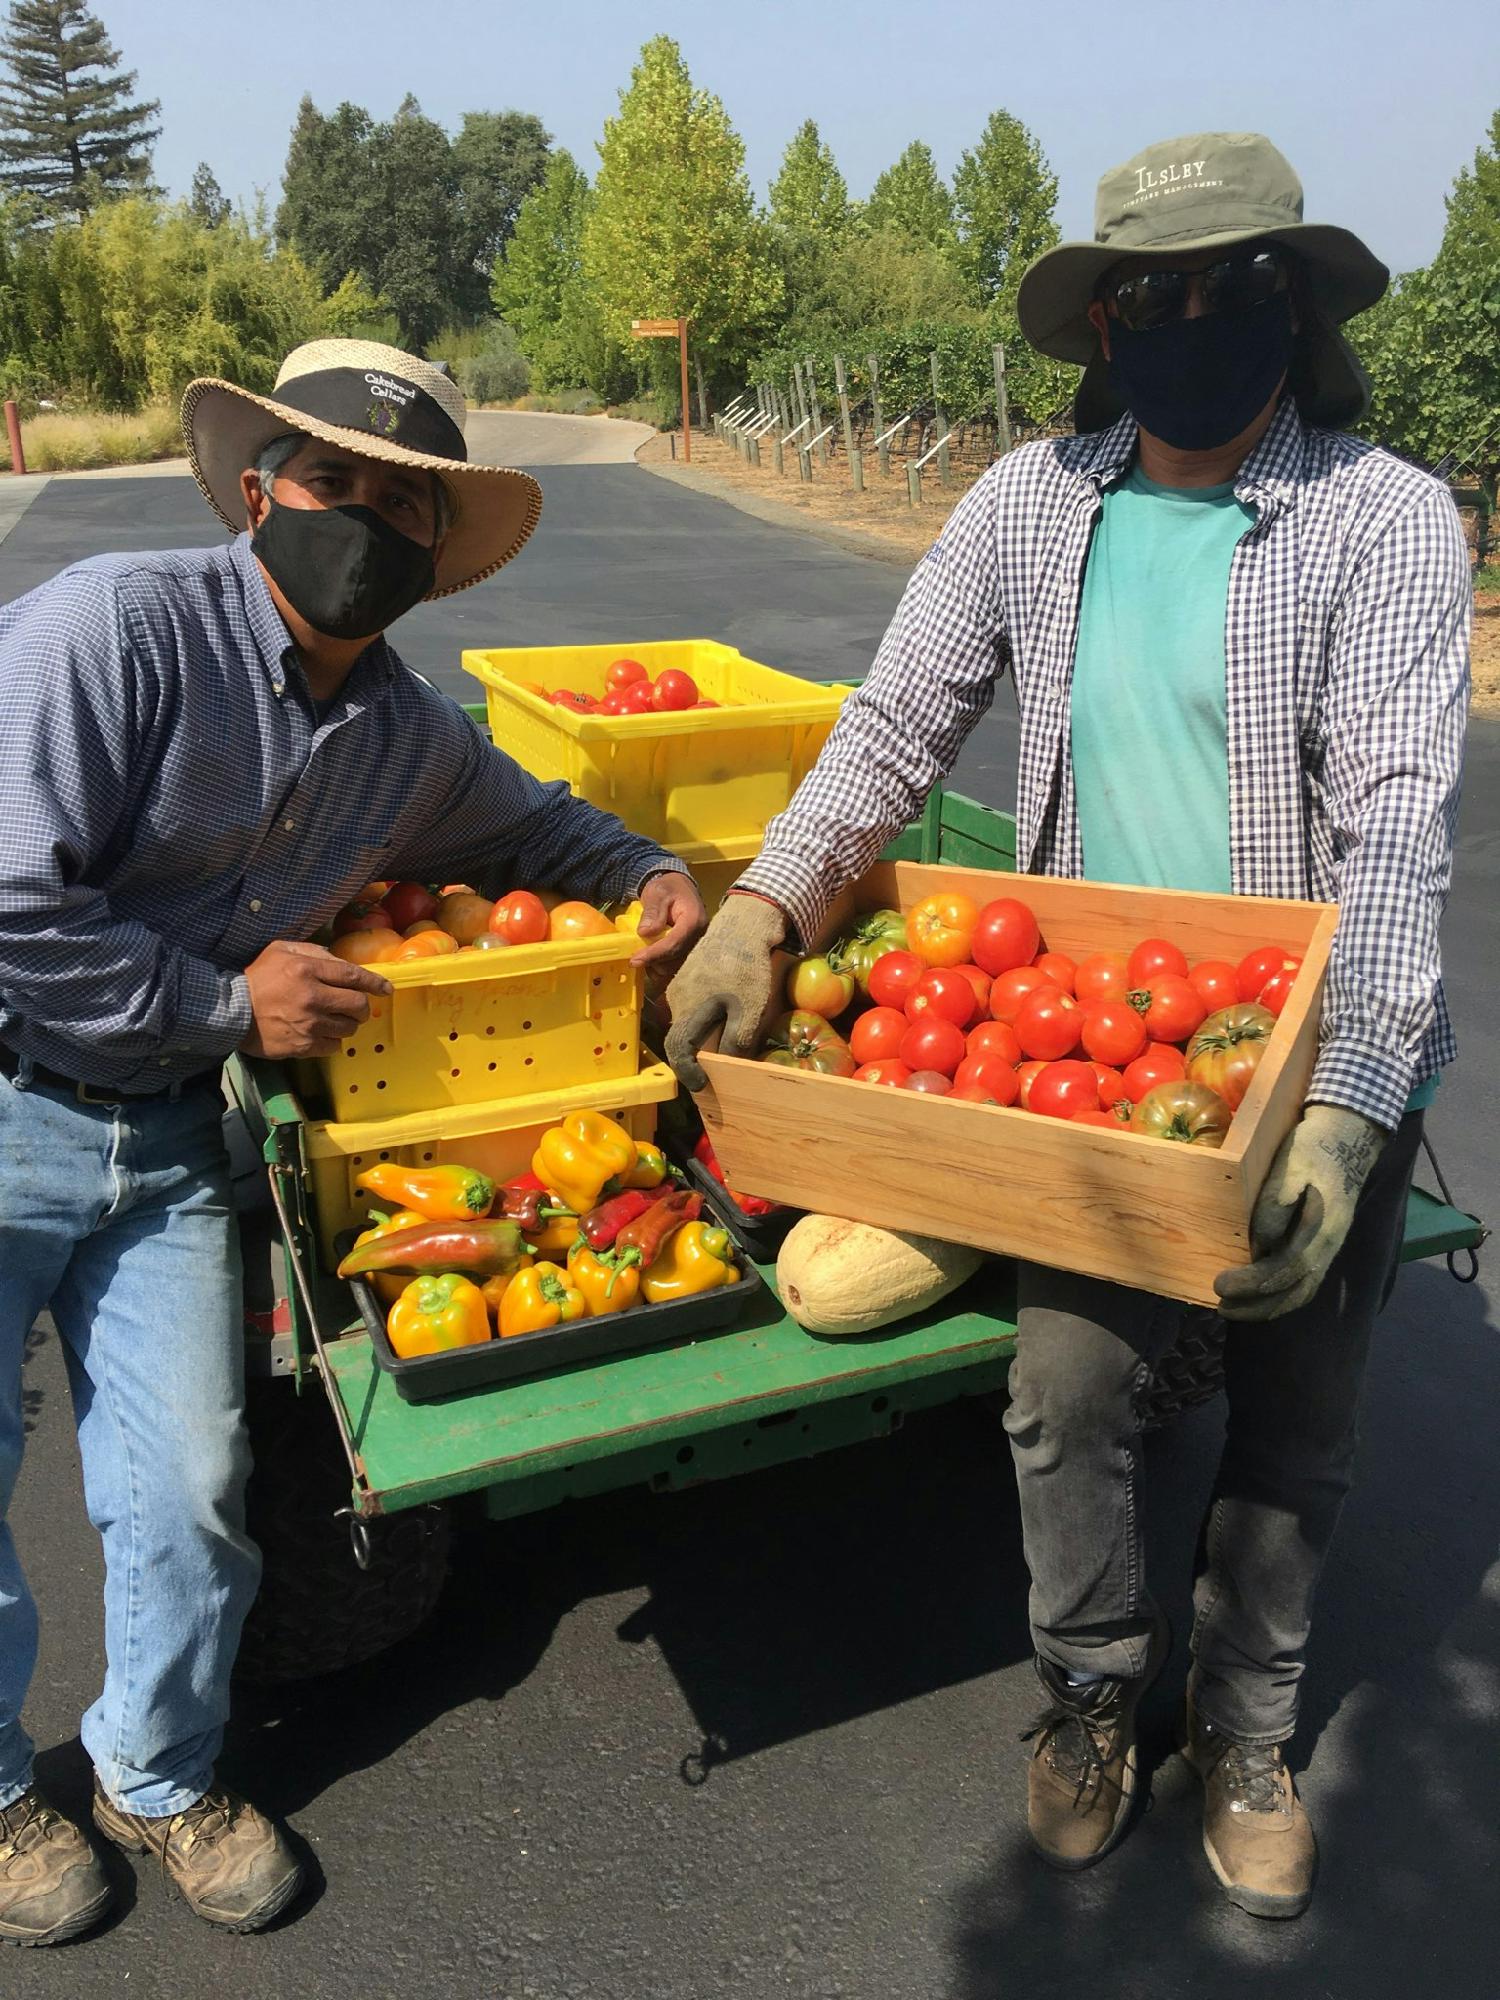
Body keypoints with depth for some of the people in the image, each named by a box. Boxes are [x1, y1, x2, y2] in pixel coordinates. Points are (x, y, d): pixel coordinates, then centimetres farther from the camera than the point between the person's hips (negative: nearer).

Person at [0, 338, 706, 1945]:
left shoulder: (413, 737, 4)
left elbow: (526, 819, 25)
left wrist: (652, 872, 6)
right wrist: (231, 1003, -17)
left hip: (162, 1142, 5)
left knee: (190, 1492, 10)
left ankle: (159, 1776, 39)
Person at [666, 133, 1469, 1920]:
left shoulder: (1388, 523, -13)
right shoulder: (1031, 504, -2)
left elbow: (1400, 833, -21)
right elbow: (895, 732, -1)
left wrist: (1344, 1118, -31)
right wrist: (758, 911, -15)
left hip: (1328, 1065, -1)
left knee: (1292, 1428, 13)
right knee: (1066, 1390, 1)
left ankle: (1245, 1727, 40)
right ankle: (1094, 1688, 32)